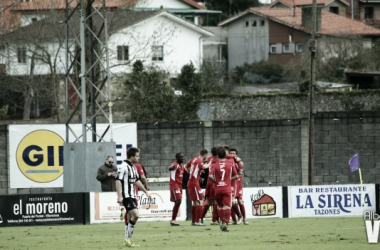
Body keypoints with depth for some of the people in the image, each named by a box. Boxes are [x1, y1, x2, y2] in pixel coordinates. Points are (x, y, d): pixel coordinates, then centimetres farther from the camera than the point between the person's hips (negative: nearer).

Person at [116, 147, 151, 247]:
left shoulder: (133, 167, 16)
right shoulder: (123, 166, -13)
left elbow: (137, 181, 26)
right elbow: (118, 181, -18)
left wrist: (146, 192, 27)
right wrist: (119, 196, -24)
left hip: (132, 196, 10)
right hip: (126, 196, -10)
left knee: (131, 218, 9)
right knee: (135, 215, -18)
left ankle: (127, 241, 15)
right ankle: (128, 239, -12)